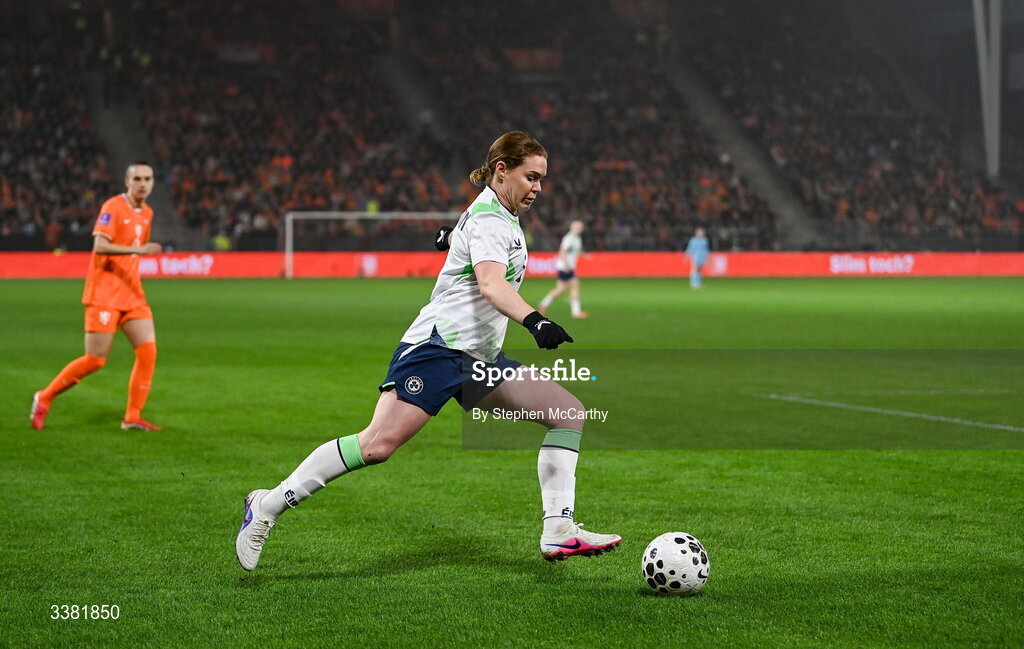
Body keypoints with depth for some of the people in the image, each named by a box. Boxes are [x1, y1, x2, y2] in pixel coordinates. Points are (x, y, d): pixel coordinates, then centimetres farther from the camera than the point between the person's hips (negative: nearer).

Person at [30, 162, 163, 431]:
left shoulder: (147, 213, 12)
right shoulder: (113, 207, -12)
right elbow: (100, 246, -25)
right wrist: (139, 249, -35)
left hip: (131, 294, 7)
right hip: (104, 295, -7)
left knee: (148, 350, -6)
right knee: (96, 359, -7)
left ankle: (133, 417, 1)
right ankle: (45, 398, 12)